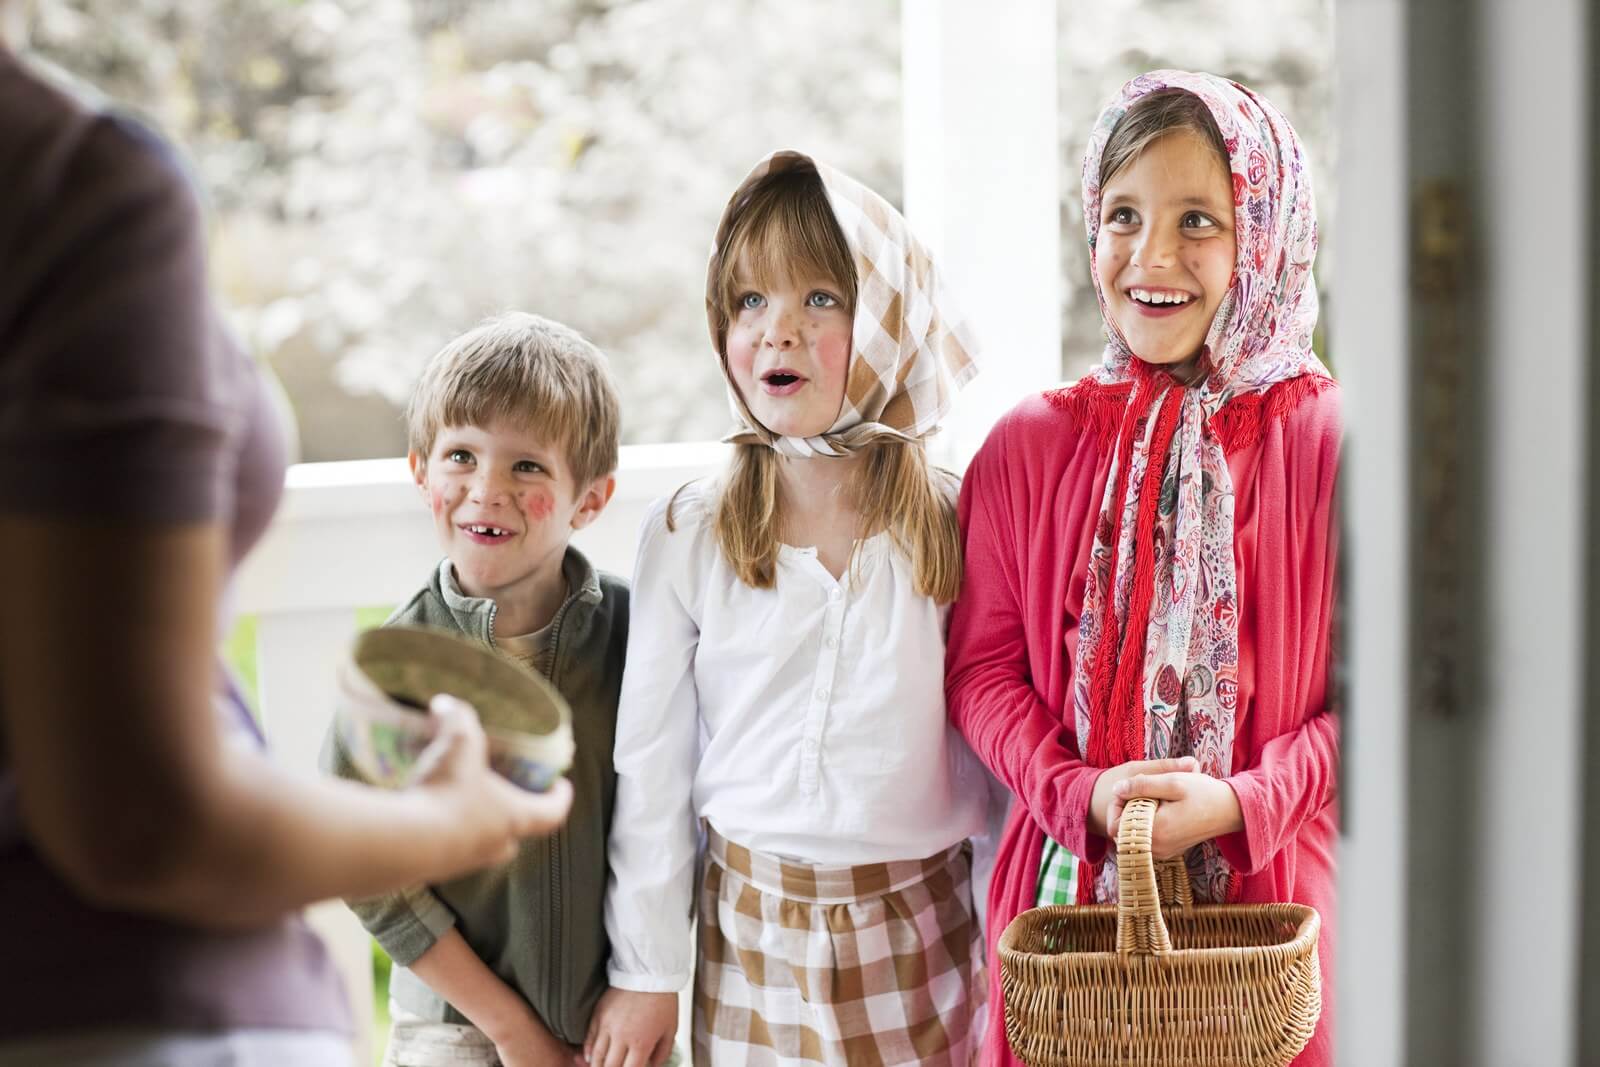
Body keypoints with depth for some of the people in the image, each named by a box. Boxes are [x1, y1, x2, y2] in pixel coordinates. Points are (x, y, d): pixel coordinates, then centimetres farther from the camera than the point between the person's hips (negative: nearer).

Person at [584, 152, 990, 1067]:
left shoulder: (954, 529, -5)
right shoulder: (688, 537, -5)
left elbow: (997, 752, 1)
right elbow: (650, 767, 0)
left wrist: (1004, 962, 3)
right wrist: (646, 973, 2)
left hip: (917, 930, 0)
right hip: (752, 935, 0)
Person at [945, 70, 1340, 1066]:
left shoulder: (1329, 441, -7)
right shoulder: (1031, 444, 1)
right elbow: (983, 666, 3)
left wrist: (1243, 803, -18)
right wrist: (1082, 795, -12)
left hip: (1266, 888, -1)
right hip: (1071, 878, 2)